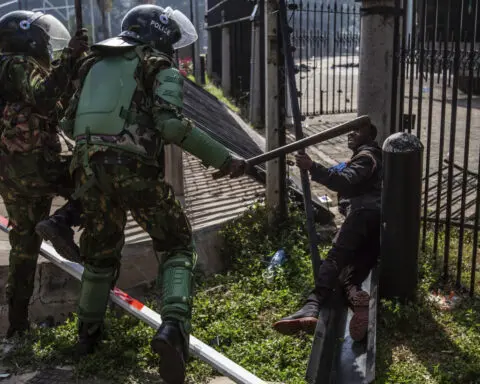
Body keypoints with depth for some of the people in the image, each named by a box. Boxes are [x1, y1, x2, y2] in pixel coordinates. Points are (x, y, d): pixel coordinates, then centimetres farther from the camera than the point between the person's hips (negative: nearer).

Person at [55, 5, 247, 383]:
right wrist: (224, 159, -11)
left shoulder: (97, 64, 23)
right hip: (134, 168, -5)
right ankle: (173, 327, -16)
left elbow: (69, 123, 22)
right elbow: (172, 124, -12)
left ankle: (89, 333, 36)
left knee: (101, 250, 24)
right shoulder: (160, 68, 5)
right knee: (178, 245, 7)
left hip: (88, 168, 6)